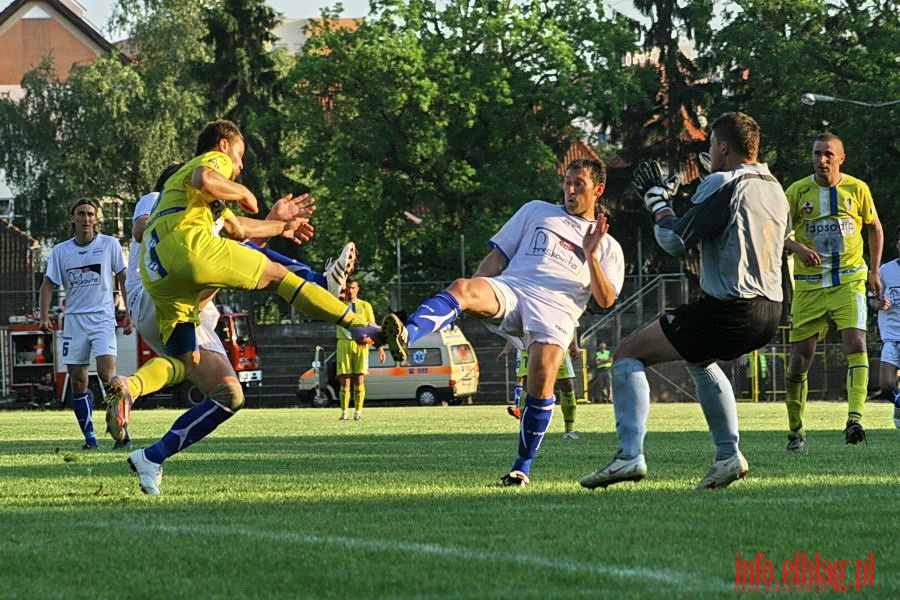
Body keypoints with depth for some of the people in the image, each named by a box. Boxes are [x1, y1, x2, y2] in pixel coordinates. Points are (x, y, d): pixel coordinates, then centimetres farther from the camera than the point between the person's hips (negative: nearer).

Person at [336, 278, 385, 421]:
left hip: (361, 345, 0)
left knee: (359, 380, -3)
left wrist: (380, 348, 1)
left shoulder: (365, 306, 11)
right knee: (345, 381, -3)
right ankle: (344, 412, 0)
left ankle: (358, 412, 1)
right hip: (344, 344, 0)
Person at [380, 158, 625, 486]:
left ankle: (523, 467, -12)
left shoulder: (608, 247, 24)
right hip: (509, 289, 1)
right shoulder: (537, 211, 28)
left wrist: (591, 256, -2)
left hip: (555, 309, -1)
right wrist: (473, 294, 9)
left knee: (542, 376, -27)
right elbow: (498, 256, 23)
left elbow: (606, 300, 11)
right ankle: (406, 335, -63)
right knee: (462, 288, -33)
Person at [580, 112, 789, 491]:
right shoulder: (775, 189, 14)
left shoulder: (722, 185, -12)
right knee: (699, 360, 37)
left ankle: (630, 455, -15)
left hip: (728, 310, -9)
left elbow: (675, 242, -13)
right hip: (770, 311, 9)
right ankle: (728, 456, 29)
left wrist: (658, 201, 5)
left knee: (628, 355, -1)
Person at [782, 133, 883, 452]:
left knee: (855, 344, -22)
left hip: (849, 281, -1)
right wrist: (798, 248, -18)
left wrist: (874, 272, 11)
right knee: (799, 358, 2)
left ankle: (855, 419, -28)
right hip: (809, 285, 1)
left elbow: (875, 228, 16)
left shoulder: (857, 189, 2)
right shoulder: (797, 191, -1)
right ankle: (795, 431, 17)